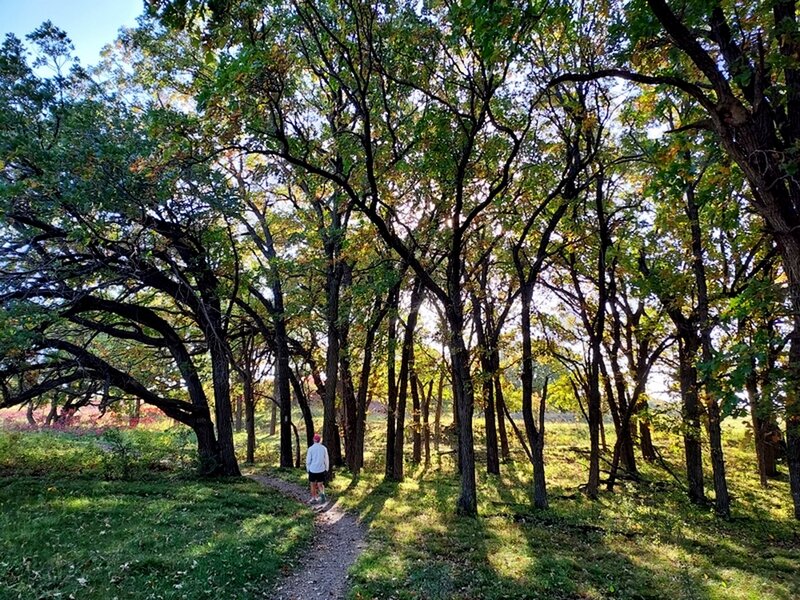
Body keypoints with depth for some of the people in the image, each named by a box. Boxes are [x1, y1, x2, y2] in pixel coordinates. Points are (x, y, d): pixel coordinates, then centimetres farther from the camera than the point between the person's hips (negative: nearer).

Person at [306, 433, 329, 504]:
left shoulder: (311, 449, -6)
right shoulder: (324, 448, -1)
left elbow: (308, 461, -3)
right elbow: (326, 460, 4)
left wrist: (308, 469, 11)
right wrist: (326, 469, 13)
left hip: (312, 470, -1)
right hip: (321, 470, 1)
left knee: (313, 485, 15)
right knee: (320, 484, 10)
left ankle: (314, 499, 20)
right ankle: (322, 493, -17)